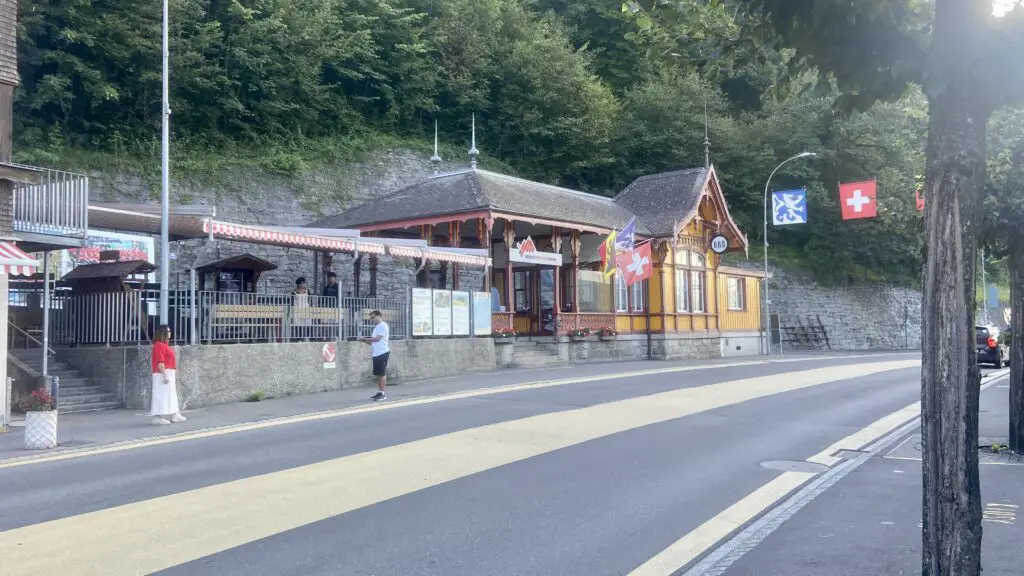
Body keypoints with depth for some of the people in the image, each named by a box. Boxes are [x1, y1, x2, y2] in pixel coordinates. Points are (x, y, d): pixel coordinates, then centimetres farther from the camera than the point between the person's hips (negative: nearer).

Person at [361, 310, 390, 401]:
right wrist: (366, 341, 4)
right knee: (378, 374, 10)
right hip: (376, 353, 9)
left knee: (382, 373, -6)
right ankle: (379, 392, 15)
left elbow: (377, 339, -16)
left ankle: (382, 394, -3)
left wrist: (365, 339, -6)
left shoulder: (383, 326, -8)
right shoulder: (377, 327, 20)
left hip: (382, 353, -9)